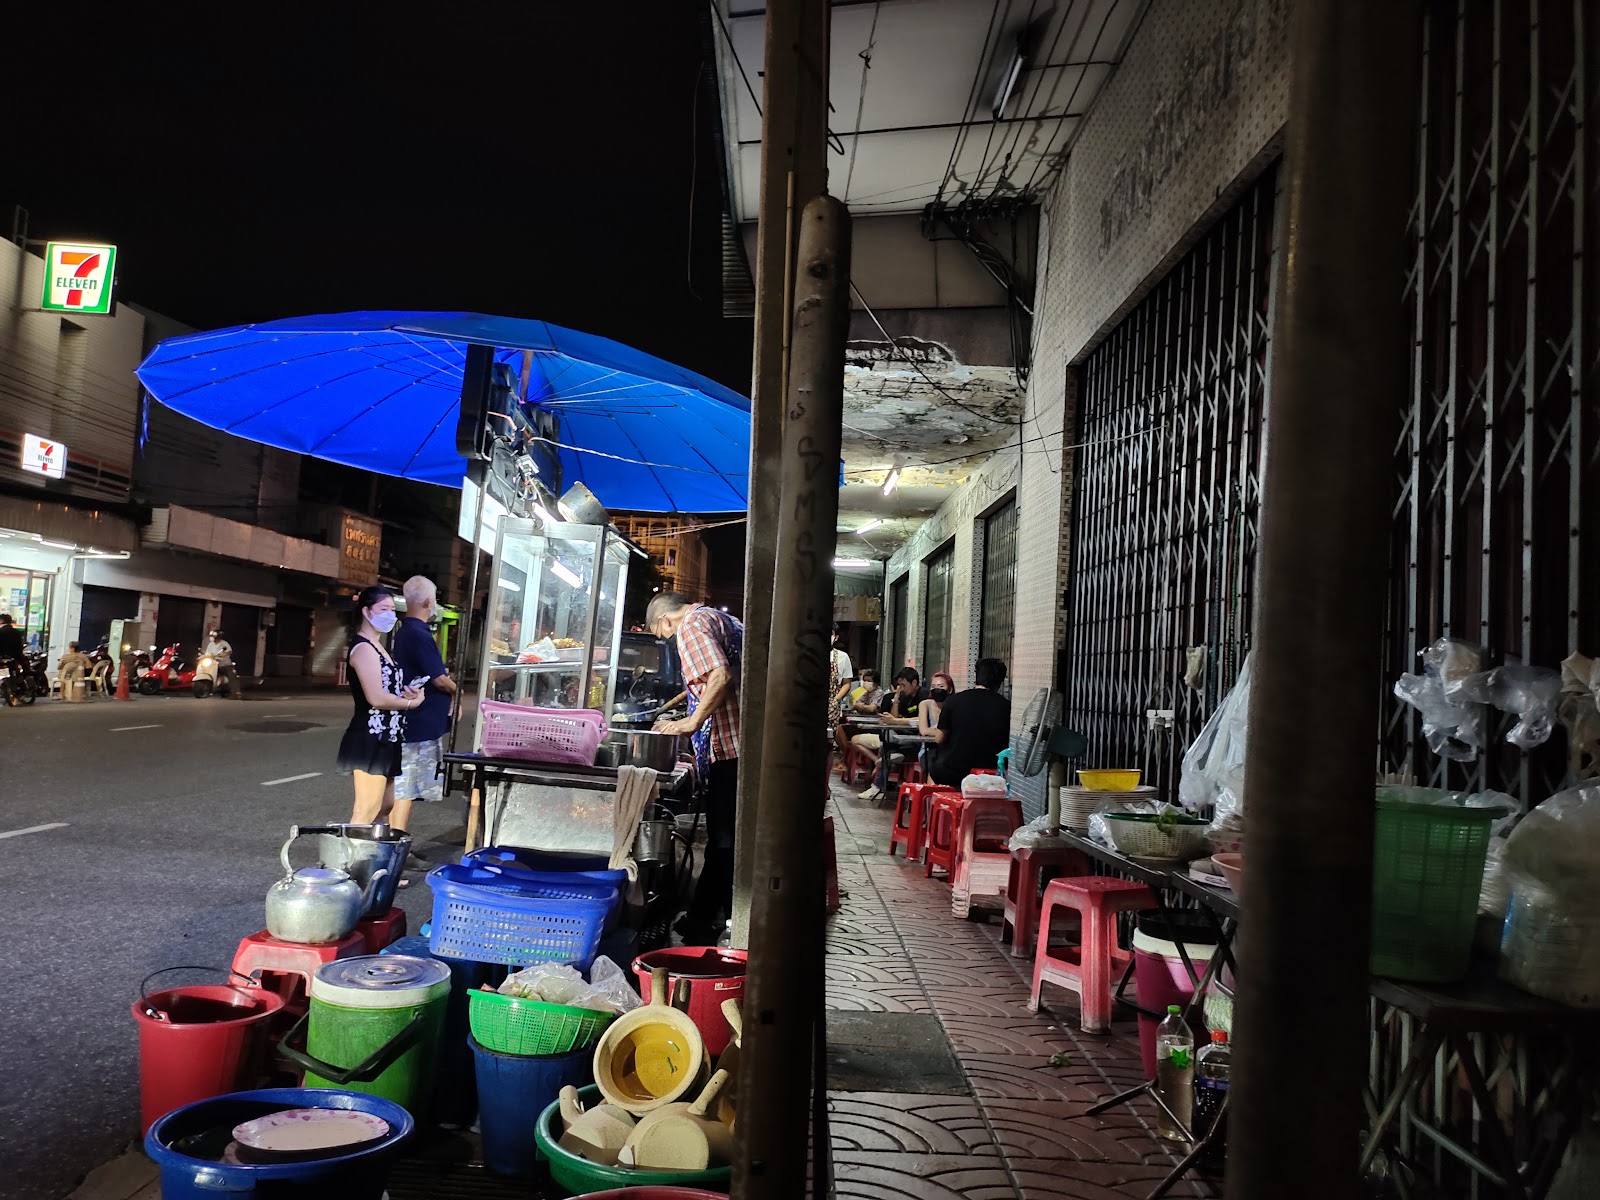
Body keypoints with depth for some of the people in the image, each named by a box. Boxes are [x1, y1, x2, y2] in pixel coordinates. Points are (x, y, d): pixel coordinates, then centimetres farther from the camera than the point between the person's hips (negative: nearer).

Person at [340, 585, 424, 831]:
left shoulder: (377, 648, 17)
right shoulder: (363, 649, -14)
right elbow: (376, 698, -22)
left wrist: (405, 692, 0)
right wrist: (412, 702, -9)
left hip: (386, 739, 10)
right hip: (370, 740, -10)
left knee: (387, 806, 14)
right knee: (367, 811, -8)